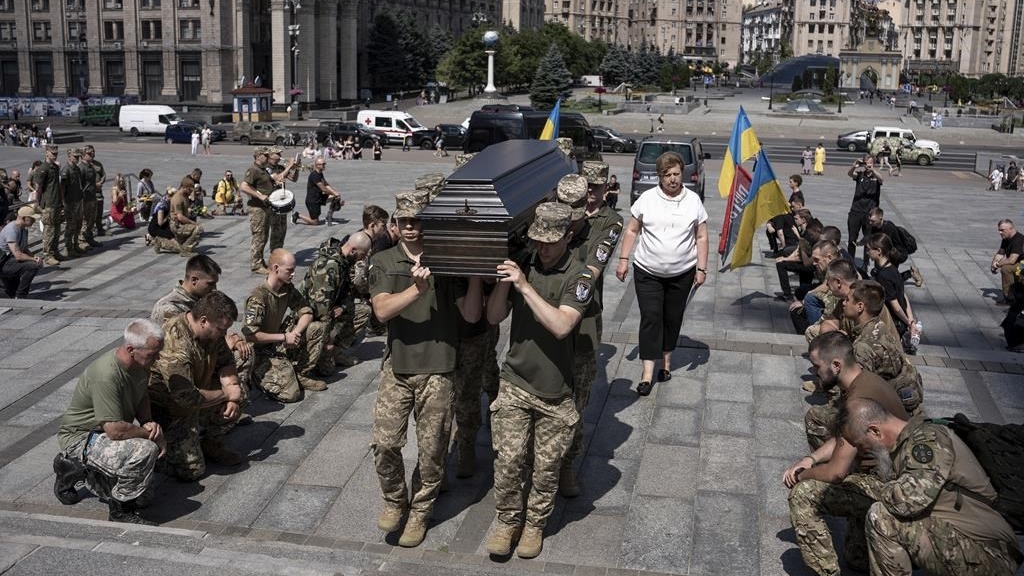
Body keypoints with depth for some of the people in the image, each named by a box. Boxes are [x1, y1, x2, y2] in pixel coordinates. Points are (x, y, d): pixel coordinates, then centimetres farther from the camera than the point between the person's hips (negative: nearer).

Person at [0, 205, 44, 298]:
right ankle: (20, 296, -16)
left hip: (11, 260, 10)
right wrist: (35, 259, -16)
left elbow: (25, 250, 16)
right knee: (33, 266, -27)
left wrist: (35, 257, -4)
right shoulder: (12, 230, -22)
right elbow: (18, 255, -29)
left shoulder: (24, 229, 9)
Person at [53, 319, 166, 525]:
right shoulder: (106, 376, -33)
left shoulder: (140, 364, -5)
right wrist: (151, 434, -19)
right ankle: (121, 511, -11)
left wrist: (148, 422, -6)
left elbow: (142, 397, 14)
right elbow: (115, 430, -33)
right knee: (145, 450, -32)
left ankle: (74, 467, 21)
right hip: (79, 437, -9)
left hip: (102, 432, 9)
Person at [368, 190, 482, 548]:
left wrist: (475, 274, -16)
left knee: (431, 448, 6)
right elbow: (382, 310, -14)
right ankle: (395, 500, 23)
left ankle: (420, 511, 27)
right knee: (385, 442, -4)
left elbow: (471, 315, -4)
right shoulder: (383, 263, 2)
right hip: (397, 366, 1)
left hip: (438, 369, -1)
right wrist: (416, 290, -29)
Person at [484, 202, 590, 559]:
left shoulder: (579, 277, -11)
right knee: (508, 461, 1)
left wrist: (524, 286, -27)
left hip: (555, 391, -2)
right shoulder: (521, 265, 0)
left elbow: (561, 326, -25)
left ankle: (535, 524, 31)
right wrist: (504, 282, -17)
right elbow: (494, 317, -1)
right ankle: (508, 520, 24)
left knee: (546, 467, 10)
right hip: (515, 383, 2)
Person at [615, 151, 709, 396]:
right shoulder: (647, 199, -3)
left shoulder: (693, 201, -1)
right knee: (650, 317, -5)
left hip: (682, 274, 1)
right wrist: (623, 259, -1)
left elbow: (701, 237, 4)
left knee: (673, 318, 12)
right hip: (648, 272, -1)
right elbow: (631, 230, 4)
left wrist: (701, 268, -1)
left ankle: (667, 358, 31)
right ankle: (648, 371, -3)